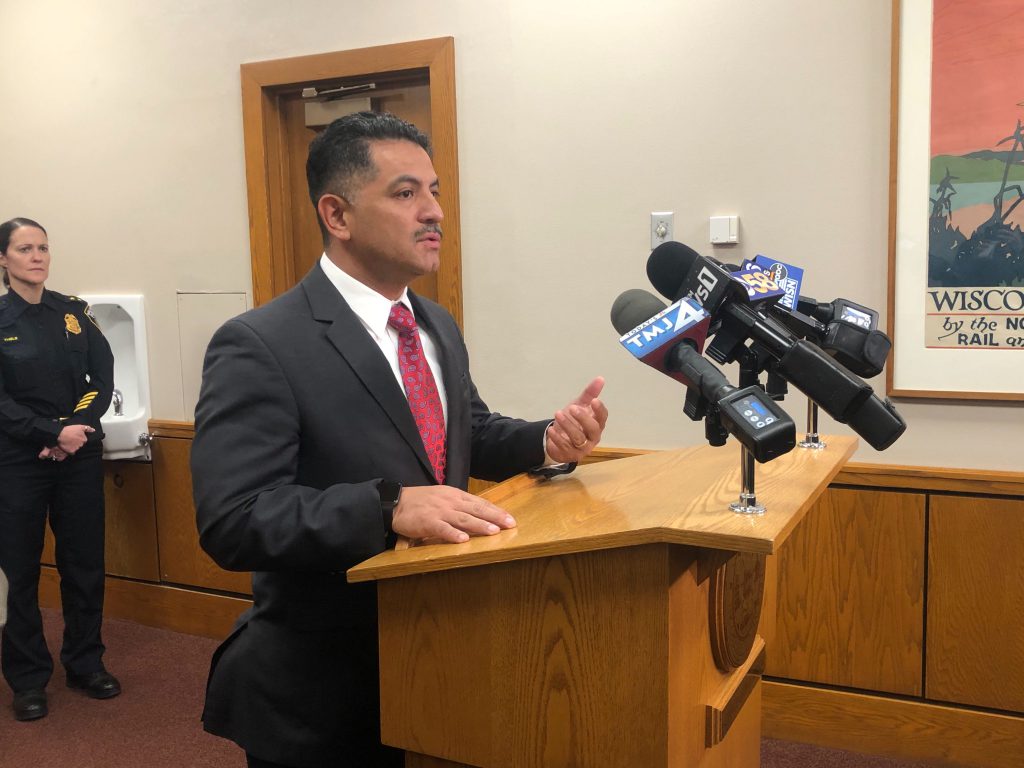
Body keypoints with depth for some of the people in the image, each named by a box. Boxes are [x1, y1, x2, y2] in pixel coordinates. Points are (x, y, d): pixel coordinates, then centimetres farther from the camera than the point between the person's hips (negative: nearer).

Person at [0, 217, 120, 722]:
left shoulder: (73, 312, 6)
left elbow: (103, 378, 1)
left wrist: (78, 429, -13)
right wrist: (52, 433, -17)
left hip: (80, 455, 3)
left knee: (85, 562, 8)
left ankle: (85, 663, 24)